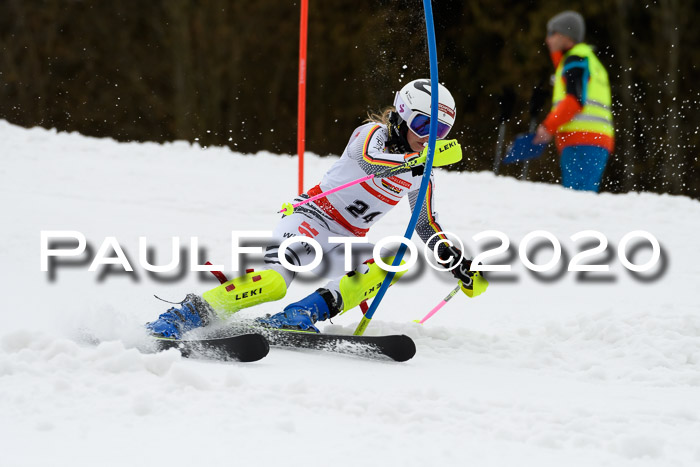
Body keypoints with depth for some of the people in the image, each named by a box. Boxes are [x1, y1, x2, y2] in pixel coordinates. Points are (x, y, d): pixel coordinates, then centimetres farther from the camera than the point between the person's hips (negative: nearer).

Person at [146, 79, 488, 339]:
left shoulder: (422, 177, 12)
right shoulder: (373, 133, -8)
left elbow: (427, 226, 25)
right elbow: (370, 159, -32)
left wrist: (459, 264, 15)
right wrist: (418, 157, -48)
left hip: (347, 242, 7)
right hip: (315, 218, -7)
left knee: (390, 261, -26)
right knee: (274, 281, -32)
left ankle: (302, 315, -34)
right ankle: (182, 317, -27)